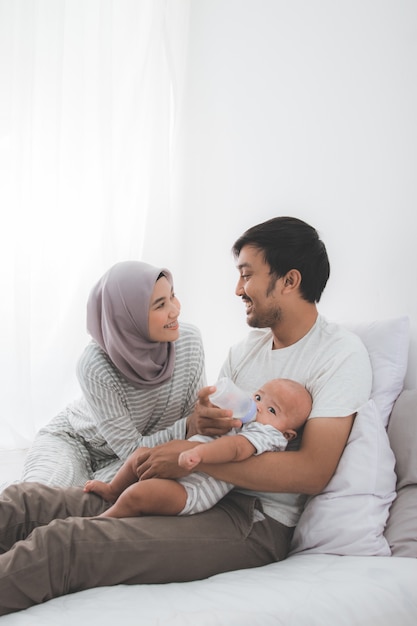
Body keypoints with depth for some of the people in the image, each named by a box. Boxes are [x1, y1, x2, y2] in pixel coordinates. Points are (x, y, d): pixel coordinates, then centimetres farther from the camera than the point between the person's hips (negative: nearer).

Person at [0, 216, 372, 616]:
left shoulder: (342, 354, -7)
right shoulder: (248, 346, 18)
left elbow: (313, 471, -18)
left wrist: (193, 456, -19)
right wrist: (199, 421, -10)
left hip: (255, 521, -8)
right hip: (199, 492, 8)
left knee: (61, 543, -27)